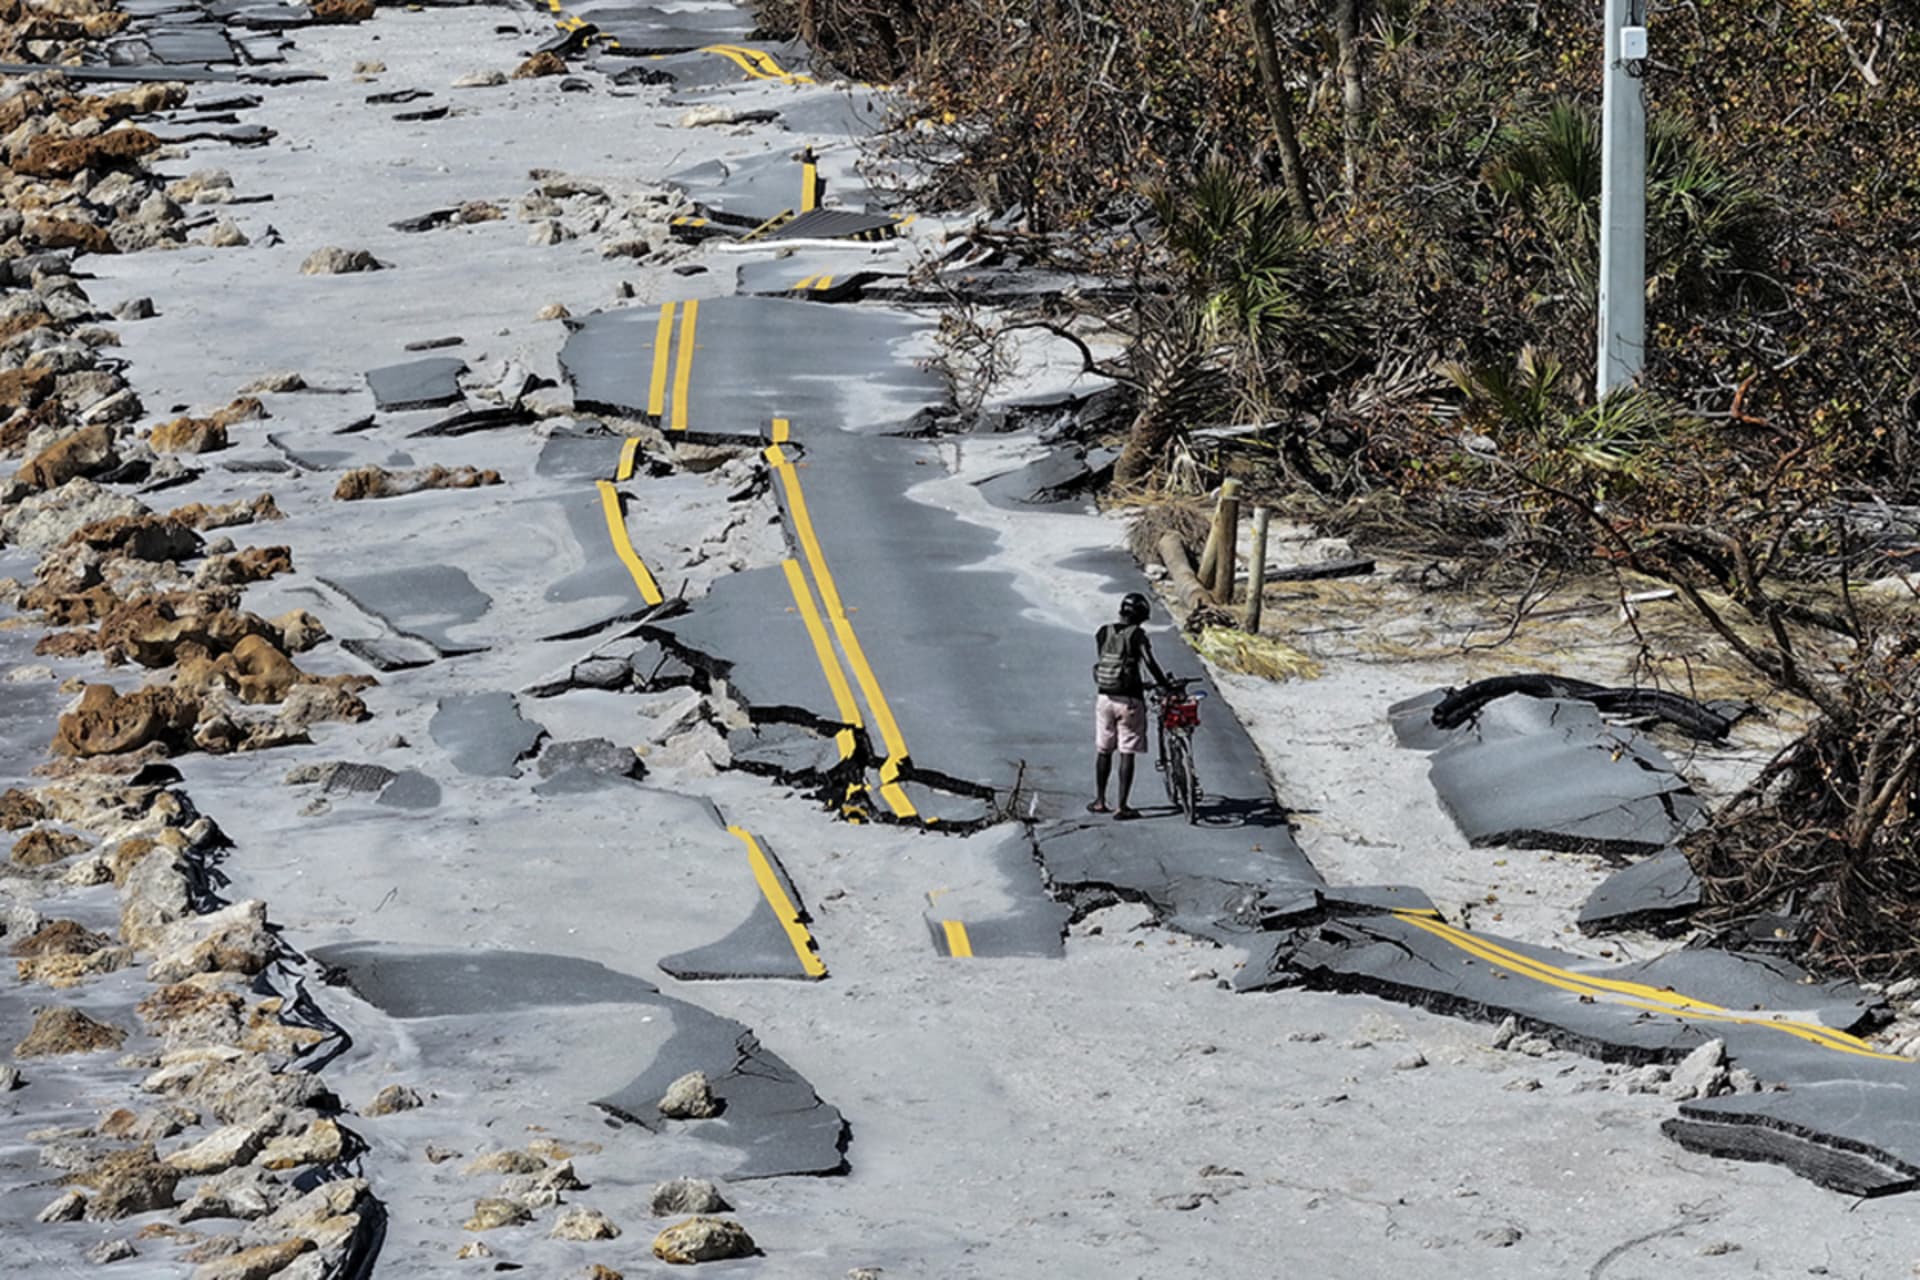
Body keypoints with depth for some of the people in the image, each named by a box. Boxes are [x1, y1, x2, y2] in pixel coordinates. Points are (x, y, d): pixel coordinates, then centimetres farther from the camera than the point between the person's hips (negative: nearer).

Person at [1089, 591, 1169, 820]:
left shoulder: (1103, 633, 4)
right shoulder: (1136, 635, -11)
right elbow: (1149, 661, -21)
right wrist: (1164, 683, -8)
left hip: (1105, 698, 4)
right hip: (1129, 700, -4)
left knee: (1103, 750, 16)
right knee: (1127, 753, 1)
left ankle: (1100, 801, 21)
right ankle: (1122, 806, 0)